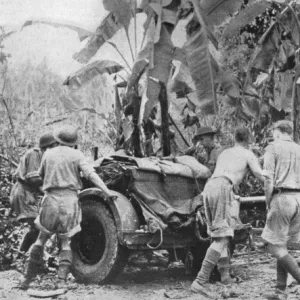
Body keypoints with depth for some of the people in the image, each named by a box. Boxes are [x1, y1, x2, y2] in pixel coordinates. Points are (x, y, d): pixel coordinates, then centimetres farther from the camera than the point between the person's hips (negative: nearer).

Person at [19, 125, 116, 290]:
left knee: (41, 239, 13)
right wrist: (106, 191, -15)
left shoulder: (48, 154, 7)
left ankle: (27, 279, 14)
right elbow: (90, 173, -11)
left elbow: (41, 175, 19)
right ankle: (61, 281, -2)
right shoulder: (76, 155, 0)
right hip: (70, 200, -1)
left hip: (51, 200, 1)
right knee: (65, 242, 9)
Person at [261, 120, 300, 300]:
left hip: (282, 197, -6)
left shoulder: (273, 148, 1)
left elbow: (269, 180, -8)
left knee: (275, 247, -2)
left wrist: (268, 203, 1)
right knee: (282, 246, 13)